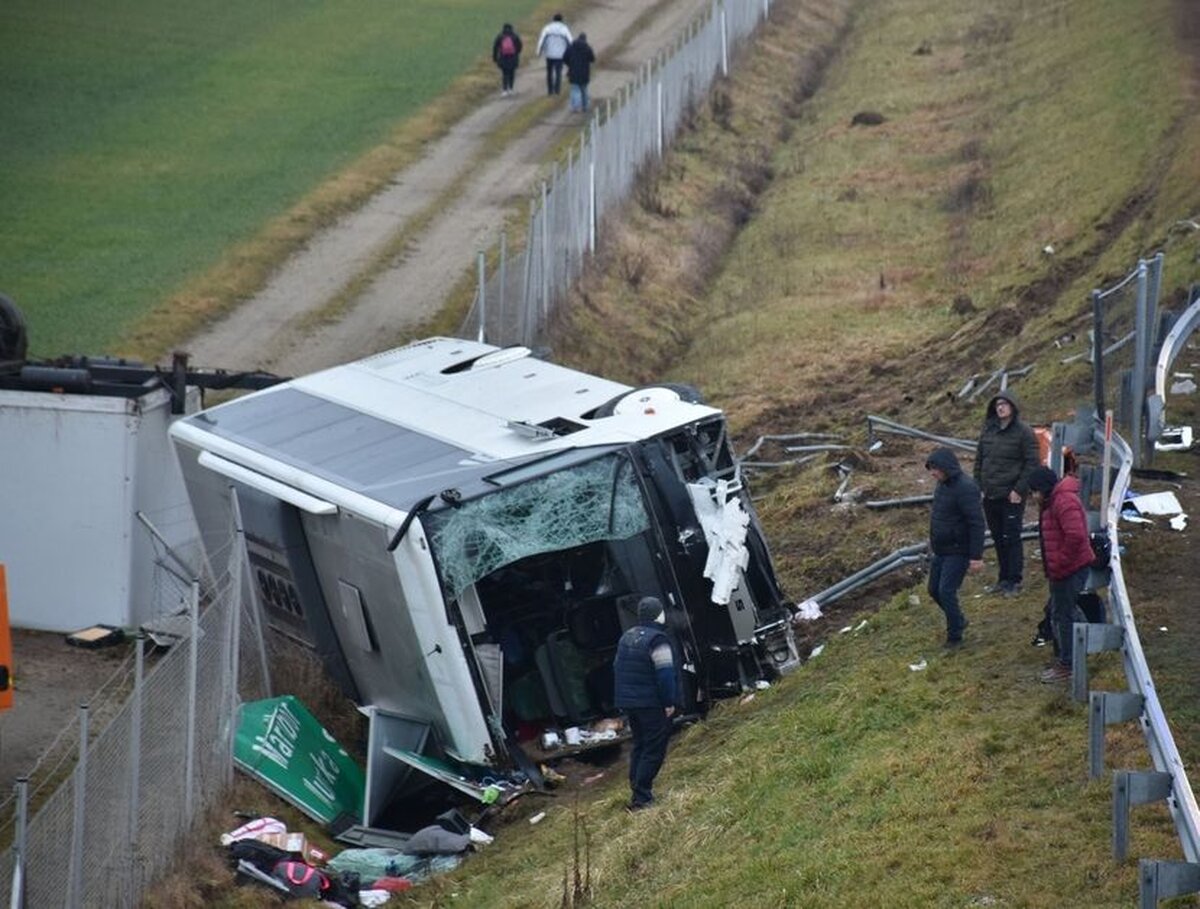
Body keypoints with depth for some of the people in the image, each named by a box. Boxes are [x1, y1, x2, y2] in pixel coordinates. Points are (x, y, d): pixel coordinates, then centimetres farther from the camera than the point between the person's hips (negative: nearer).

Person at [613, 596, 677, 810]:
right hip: (652, 703, -8)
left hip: (628, 702, 8)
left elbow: (618, 669, 18)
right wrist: (669, 702, -14)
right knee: (654, 750, -4)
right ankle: (641, 798, -9)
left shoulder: (626, 638, 11)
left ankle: (637, 792, 20)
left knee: (639, 746, 19)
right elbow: (665, 674, -22)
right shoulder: (657, 639, -17)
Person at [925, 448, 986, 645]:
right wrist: (933, 544, 22)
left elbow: (976, 523, -23)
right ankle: (958, 622, 34)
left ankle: (954, 635, 5)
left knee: (946, 591, -10)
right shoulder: (943, 484, 6)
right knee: (935, 590, 14)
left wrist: (976, 556, -24)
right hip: (940, 550, 9)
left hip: (958, 552, -9)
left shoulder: (965, 488, -23)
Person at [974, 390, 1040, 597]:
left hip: (1011, 497, -6)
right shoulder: (988, 431, 10)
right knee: (998, 539, 12)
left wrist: (1019, 490, -13)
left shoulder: (1023, 433, -8)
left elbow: (1032, 463, -10)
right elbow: (979, 461, 17)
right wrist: (979, 485, 8)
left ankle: (1014, 582, 4)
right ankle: (1004, 578, 22)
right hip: (990, 496, 6)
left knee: (1011, 539, -3)